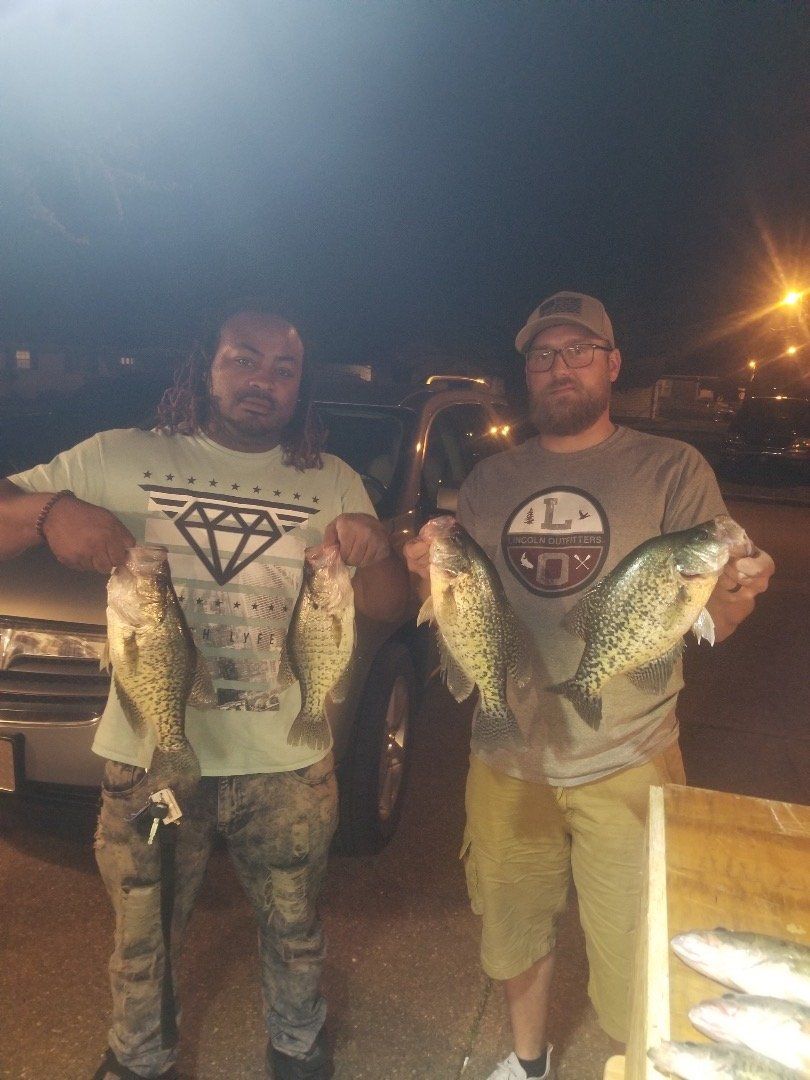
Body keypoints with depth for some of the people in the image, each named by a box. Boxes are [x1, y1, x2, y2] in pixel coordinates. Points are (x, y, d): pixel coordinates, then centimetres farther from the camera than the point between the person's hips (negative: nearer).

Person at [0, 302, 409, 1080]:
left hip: (288, 762, 2)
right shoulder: (120, 460, -3)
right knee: (143, 943, 19)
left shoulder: (334, 484, 3)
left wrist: (373, 552, -22)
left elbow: (386, 609, 0)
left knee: (295, 931, 20)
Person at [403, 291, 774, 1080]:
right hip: (506, 760, 4)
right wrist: (433, 580, -11)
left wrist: (736, 593, -29)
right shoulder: (488, 483, 6)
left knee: (633, 962, 7)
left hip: (626, 767, -3)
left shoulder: (672, 470, -4)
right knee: (513, 928, 20)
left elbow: (712, 622, -7)